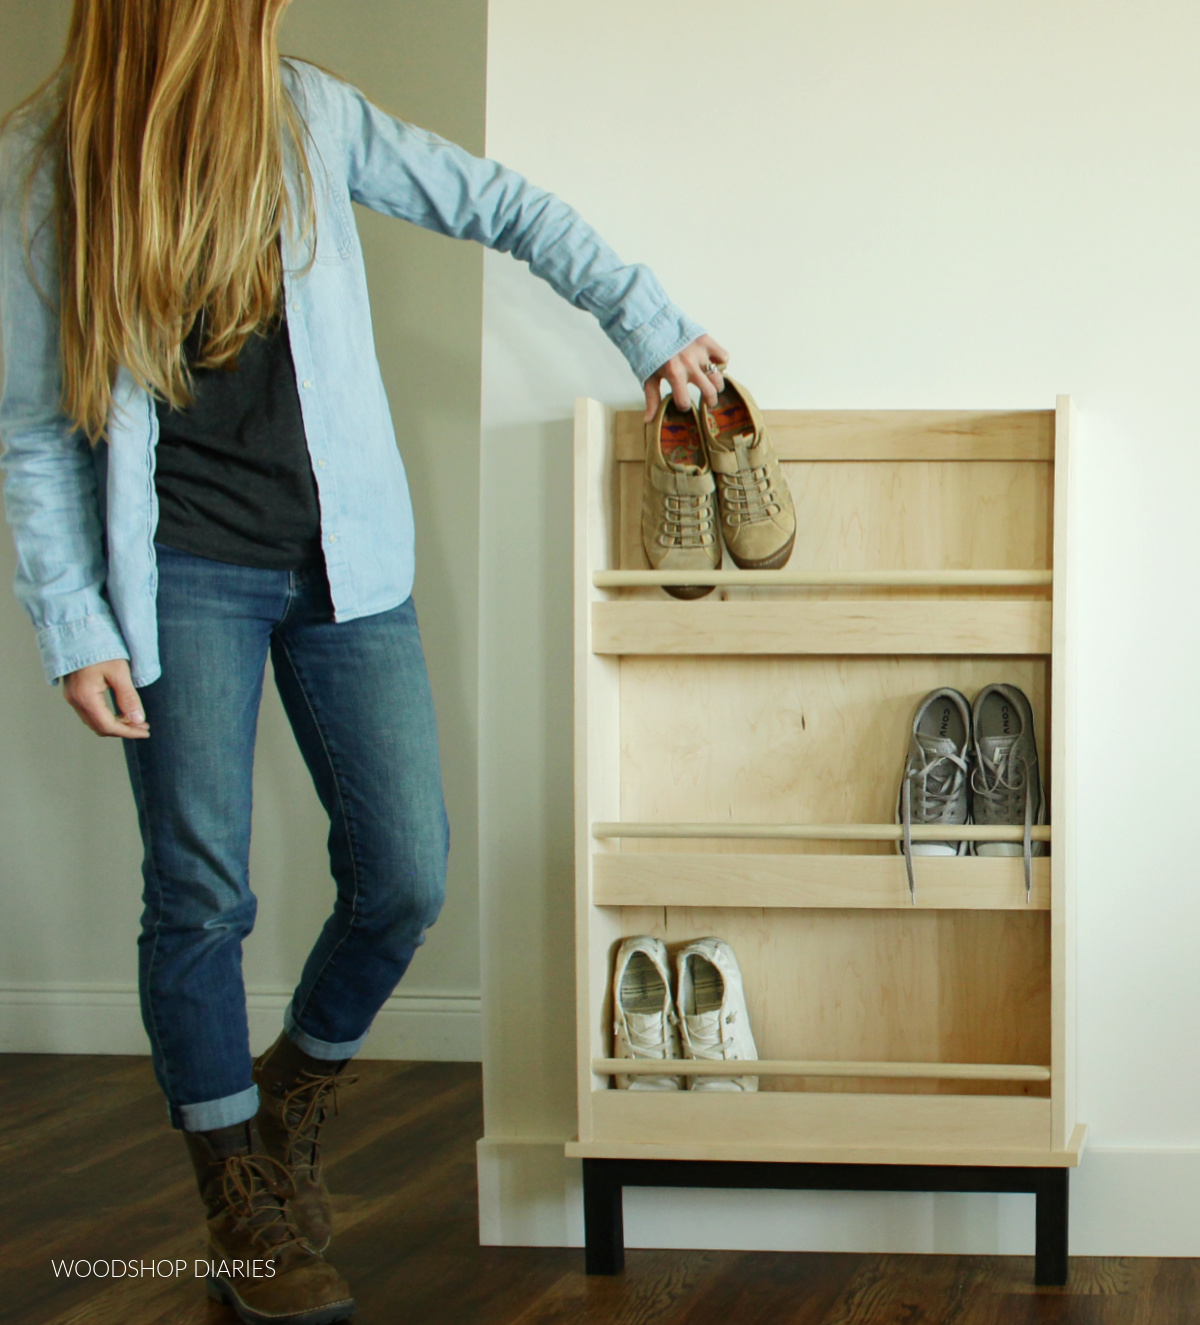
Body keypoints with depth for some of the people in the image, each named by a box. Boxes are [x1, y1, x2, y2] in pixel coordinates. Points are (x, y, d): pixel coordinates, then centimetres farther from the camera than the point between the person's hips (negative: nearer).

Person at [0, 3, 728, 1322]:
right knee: (200, 899, -3)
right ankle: (243, 1201, 16)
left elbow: (501, 207, 8)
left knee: (405, 876, 0)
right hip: (183, 578, -2)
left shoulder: (307, 116, 0)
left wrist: (647, 324, 5)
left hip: (344, 565, 3)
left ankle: (293, 1103, 29)